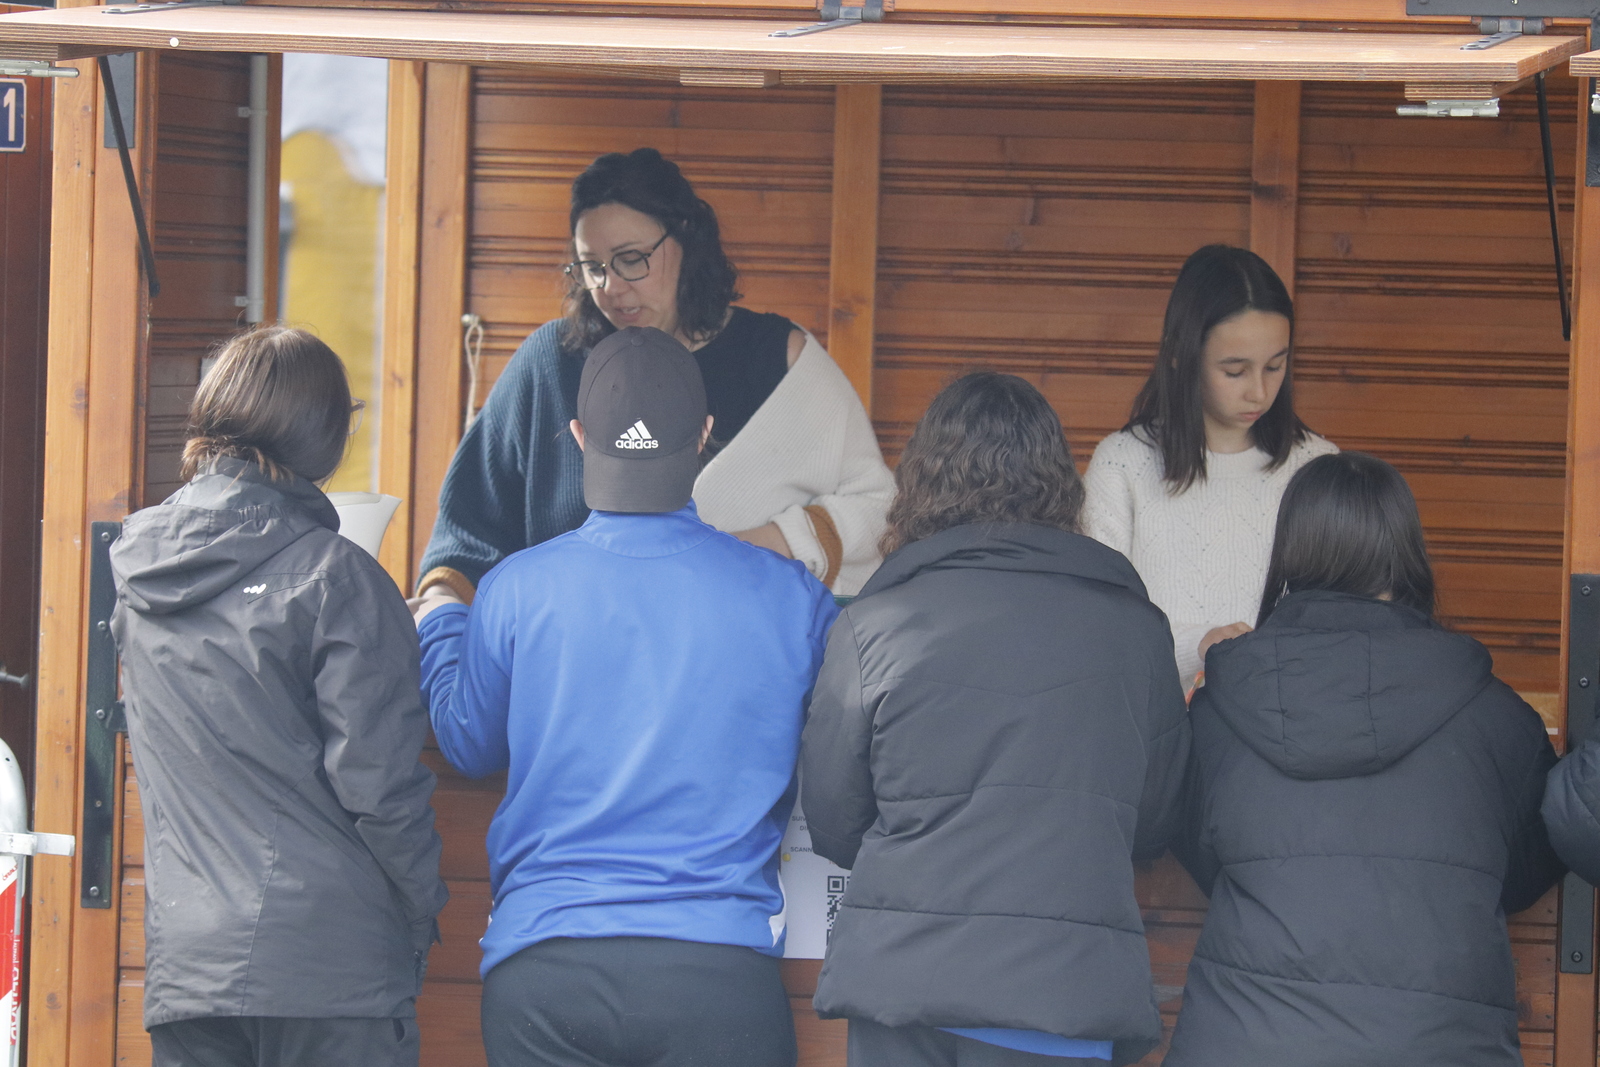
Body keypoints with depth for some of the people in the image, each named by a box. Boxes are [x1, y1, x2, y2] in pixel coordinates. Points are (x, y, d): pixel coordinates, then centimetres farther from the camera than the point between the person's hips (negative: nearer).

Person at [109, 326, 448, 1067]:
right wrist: (422, 919, 2)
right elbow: (378, 784, -11)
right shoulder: (334, 576, -9)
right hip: (330, 973, -5)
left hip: (181, 970, 5)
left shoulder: (135, 569, 9)